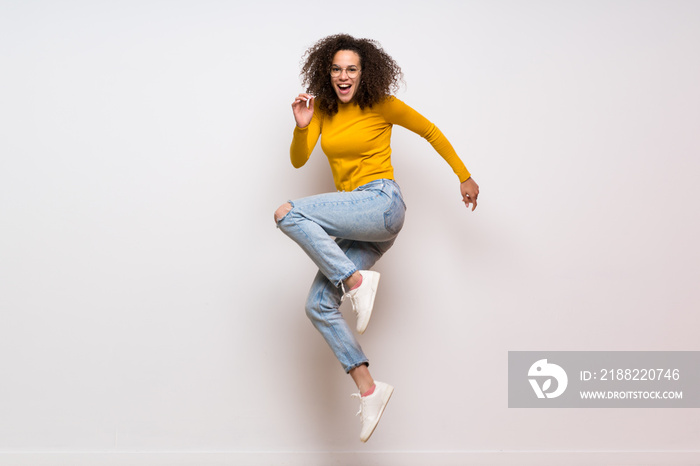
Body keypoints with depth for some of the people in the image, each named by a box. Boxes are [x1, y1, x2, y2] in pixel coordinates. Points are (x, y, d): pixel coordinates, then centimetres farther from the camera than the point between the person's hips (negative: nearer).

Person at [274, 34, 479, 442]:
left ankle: (356, 281, -21)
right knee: (319, 306, -5)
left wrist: (464, 177, 12)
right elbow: (298, 160, 6)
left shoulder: (382, 106, 0)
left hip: (382, 203, -6)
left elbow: (431, 132, 9)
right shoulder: (322, 110, 13)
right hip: (355, 225, 6)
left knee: (288, 214, -24)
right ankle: (369, 389, -2)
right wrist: (301, 127, -13)